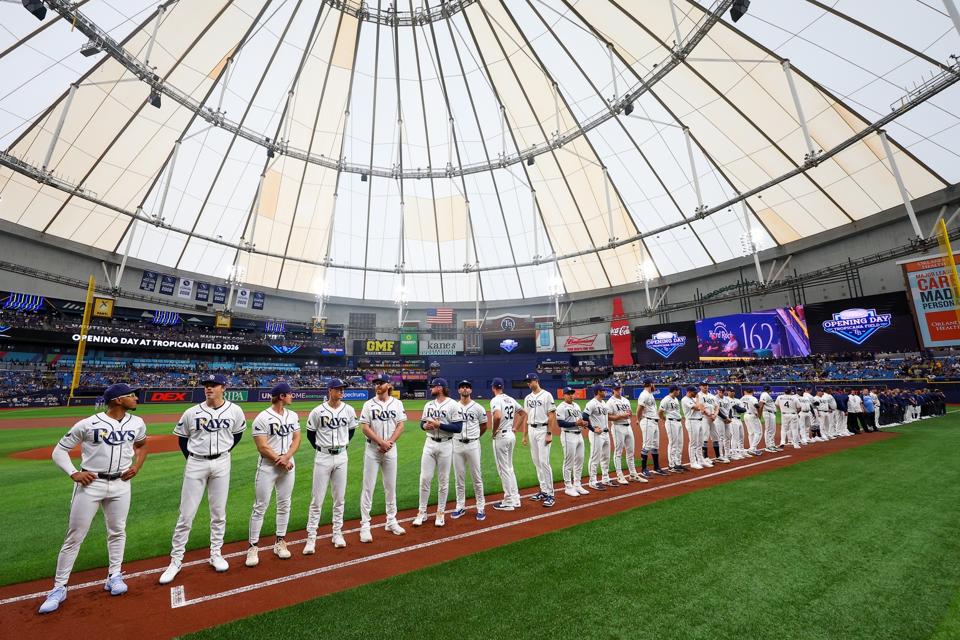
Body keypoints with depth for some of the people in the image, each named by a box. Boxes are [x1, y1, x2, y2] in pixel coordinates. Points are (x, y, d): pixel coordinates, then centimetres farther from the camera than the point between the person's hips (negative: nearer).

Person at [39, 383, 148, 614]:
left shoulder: (137, 423, -1)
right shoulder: (88, 424, -14)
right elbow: (59, 450, -3)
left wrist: (136, 466, 3)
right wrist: (74, 473, -16)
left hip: (121, 484, 4)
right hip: (90, 484, -3)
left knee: (117, 532, 13)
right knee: (74, 536, 6)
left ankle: (114, 576, 29)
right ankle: (59, 587, 24)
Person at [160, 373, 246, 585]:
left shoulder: (235, 411, -7)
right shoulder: (192, 412, -7)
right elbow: (182, 438, 8)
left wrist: (226, 451, 5)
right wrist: (190, 458, 2)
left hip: (221, 464, 1)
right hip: (196, 464, 0)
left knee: (219, 513, 12)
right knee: (186, 514, 5)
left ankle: (216, 554, 28)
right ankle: (176, 560, 23)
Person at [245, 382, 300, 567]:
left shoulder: (293, 416, 4)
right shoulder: (262, 418, -14)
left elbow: (297, 438, 5)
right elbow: (262, 448, -15)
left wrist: (286, 457, -12)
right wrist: (281, 461, -14)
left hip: (288, 465, 5)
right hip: (267, 467, -5)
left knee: (284, 505, 12)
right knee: (260, 507, 3)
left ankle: (280, 542, 25)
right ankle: (253, 547, 18)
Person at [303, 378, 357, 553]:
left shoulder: (349, 410, -3)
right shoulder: (318, 411, -10)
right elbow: (310, 433, 4)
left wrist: (344, 444, 8)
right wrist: (319, 447, 3)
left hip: (341, 457, 2)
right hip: (323, 457, -2)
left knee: (339, 498, 12)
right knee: (317, 499, 4)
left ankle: (337, 533, 27)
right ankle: (311, 537, 17)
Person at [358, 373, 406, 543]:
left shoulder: (397, 404, 1)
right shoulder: (368, 404, -3)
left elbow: (400, 426, -1)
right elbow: (365, 428, -8)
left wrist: (389, 443, -14)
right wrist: (381, 442, -17)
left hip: (391, 450, 2)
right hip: (372, 450, -2)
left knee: (391, 486, 11)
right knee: (368, 487, 1)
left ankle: (391, 521, 26)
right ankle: (365, 525, 12)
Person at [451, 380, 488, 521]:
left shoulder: (478, 408, -3)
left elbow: (484, 426, 8)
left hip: (473, 445, -2)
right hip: (457, 445, 2)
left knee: (477, 477, 5)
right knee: (459, 478, 11)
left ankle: (480, 508, 17)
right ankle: (460, 507, 24)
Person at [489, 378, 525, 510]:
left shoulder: (495, 400, -16)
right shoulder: (510, 399, 9)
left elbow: (497, 416, -34)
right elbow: (523, 413, 17)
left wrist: (494, 431, -18)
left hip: (501, 436, -8)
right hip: (511, 435, 8)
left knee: (503, 469, 3)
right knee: (509, 468, 19)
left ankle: (509, 502, 12)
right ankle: (515, 499, 25)